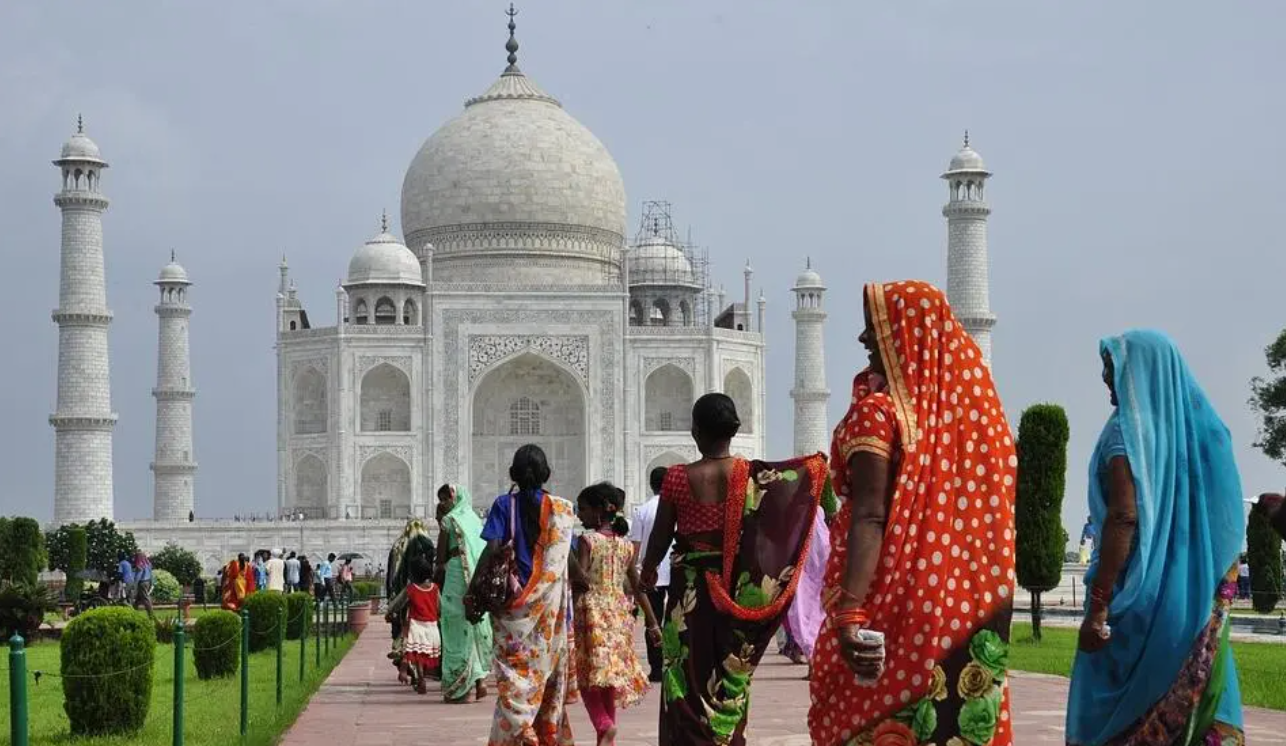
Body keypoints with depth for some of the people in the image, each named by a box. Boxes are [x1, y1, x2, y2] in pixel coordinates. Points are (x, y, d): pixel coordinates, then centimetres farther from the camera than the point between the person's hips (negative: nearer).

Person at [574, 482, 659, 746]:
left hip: (591, 613, -5)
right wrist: (653, 623, 15)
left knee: (589, 676, -1)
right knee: (611, 677, 12)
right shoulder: (626, 545, 8)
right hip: (618, 614, 5)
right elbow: (638, 587, 10)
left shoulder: (587, 540, -9)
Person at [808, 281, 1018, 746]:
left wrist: (850, 611, -27)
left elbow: (869, 517, -21)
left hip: (892, 600, -6)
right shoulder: (966, 405, 7)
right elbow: (985, 511, 11)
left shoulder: (878, 411, -10)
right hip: (963, 605, 6)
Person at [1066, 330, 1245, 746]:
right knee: (1198, 708, 7)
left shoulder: (1128, 429, -10)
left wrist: (1098, 606, -19)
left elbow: (1124, 517, -19)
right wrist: (1210, 595, 18)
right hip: (1197, 599, 7)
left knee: (1111, 711, 0)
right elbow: (1226, 520, 12)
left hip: (1140, 595, -7)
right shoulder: (1202, 427, 10)